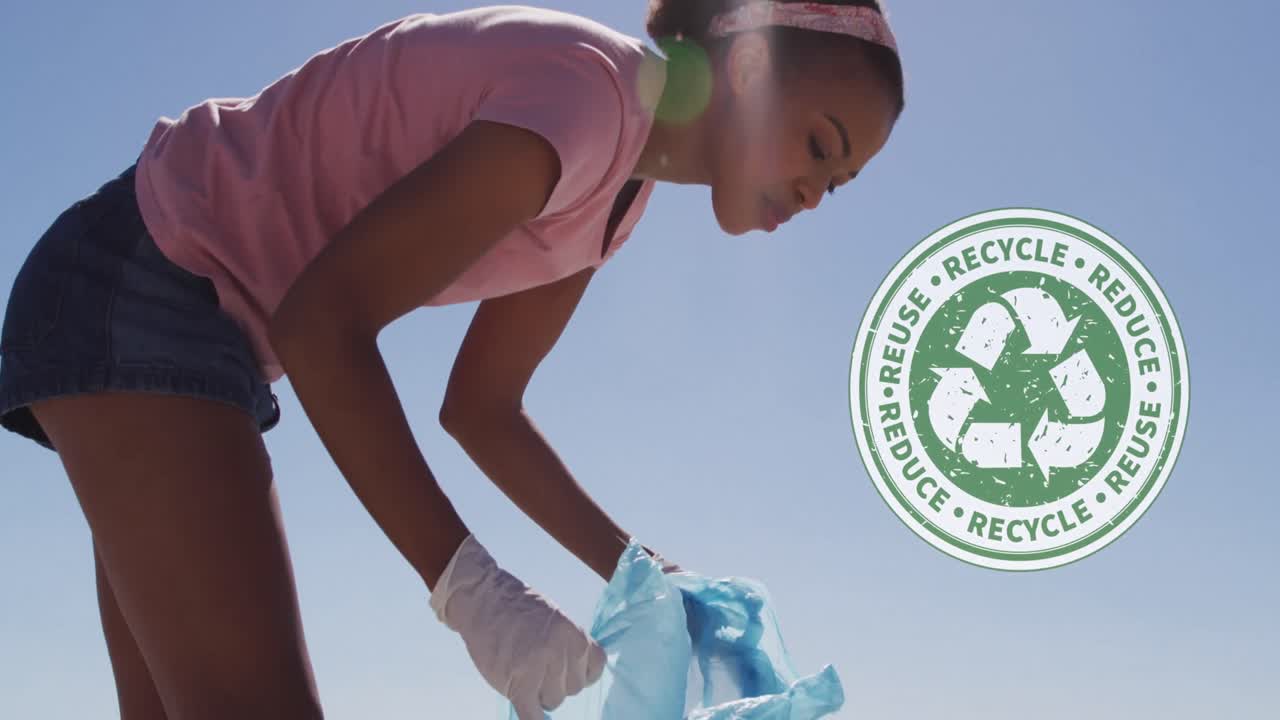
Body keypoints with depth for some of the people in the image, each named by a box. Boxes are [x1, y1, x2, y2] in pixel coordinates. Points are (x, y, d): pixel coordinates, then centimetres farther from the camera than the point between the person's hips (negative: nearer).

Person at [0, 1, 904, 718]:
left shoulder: (622, 181, 8)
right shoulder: (586, 90, -22)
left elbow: (482, 408, 11)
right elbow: (324, 323, -27)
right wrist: (469, 585, -27)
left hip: (203, 321, 10)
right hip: (135, 289, -10)